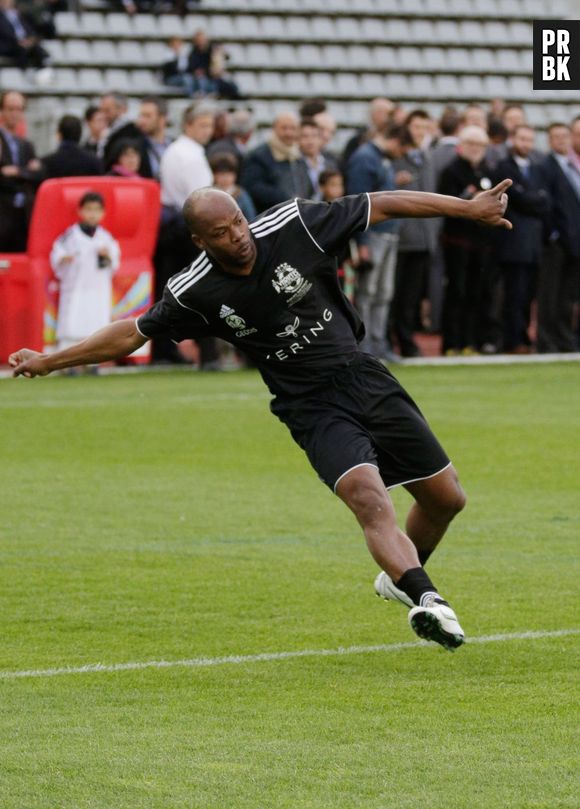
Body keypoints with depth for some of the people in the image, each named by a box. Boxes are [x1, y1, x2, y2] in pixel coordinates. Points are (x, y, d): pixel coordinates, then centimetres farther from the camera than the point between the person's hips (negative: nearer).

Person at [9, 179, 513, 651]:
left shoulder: (293, 225, -9)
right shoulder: (195, 293, -8)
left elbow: (383, 206, -3)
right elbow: (132, 334, 7)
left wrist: (469, 208, -5)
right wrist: (48, 362, 8)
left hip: (364, 377, 3)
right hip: (314, 411, -3)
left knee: (446, 498, 7)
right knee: (369, 498, -29)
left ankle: (400, 578, 33)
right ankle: (427, 600, -45)